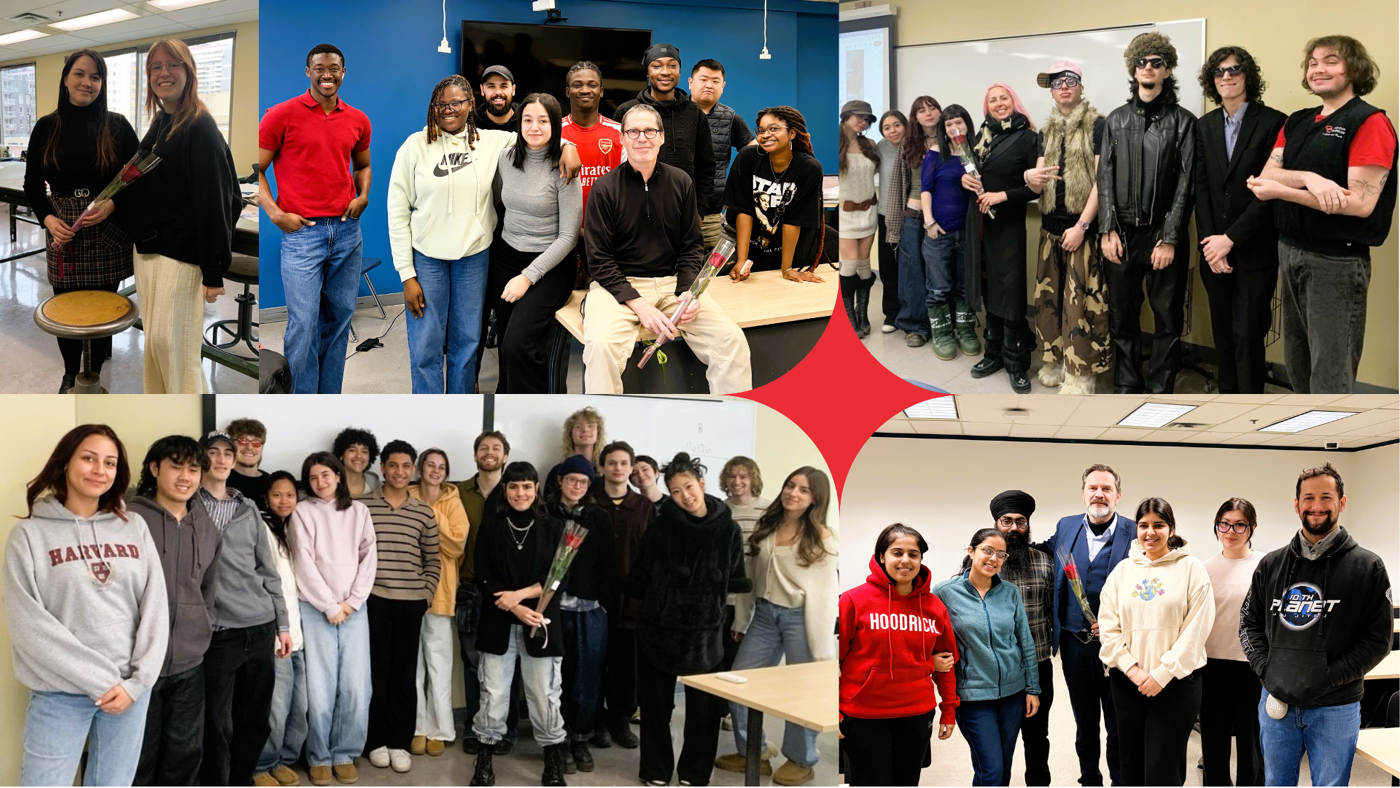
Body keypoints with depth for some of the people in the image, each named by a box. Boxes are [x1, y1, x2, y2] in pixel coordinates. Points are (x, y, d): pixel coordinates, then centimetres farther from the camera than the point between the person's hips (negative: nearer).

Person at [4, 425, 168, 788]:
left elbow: (155, 607, 5)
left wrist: (138, 680, -6)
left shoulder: (135, 528, 8)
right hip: (60, 693, -3)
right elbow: (28, 624, -9)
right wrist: (99, 681, -13)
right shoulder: (30, 534, -2)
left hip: (130, 688, 3)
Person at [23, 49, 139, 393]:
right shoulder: (46, 127, 2)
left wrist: (112, 203, -16)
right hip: (63, 233, 1)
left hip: (108, 232, -1)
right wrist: (48, 219, -12)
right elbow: (32, 185, 5)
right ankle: (70, 375, 27)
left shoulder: (117, 126, -1)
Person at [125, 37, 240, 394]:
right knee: (154, 340, 12)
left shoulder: (200, 129, -14)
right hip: (147, 248, 9)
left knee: (172, 343, -6)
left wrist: (214, 271, -21)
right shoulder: (158, 124, 12)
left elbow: (214, 201, -18)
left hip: (181, 253, -8)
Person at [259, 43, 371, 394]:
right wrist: (276, 214, -11)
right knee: (303, 325, -5)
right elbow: (257, 169, -1)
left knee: (339, 320, 9)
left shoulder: (358, 120, 10)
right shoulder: (282, 115, -4)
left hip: (347, 231, 5)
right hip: (301, 232, -4)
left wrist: (363, 195, 7)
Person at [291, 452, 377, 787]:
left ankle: (345, 754, 11)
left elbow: (369, 557, 6)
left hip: (354, 609, 2)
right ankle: (319, 757, 9)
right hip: (316, 610, -2)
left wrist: (352, 601, -5)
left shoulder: (358, 511, 11)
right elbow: (304, 563, -3)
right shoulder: (303, 512, 3)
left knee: (356, 688, -3)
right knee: (320, 689, -5)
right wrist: (330, 606, -7)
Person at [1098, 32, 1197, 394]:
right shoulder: (1116, 119, 9)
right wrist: (1108, 230, -4)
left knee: (1167, 320, 3)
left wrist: (1169, 239, -12)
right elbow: (1105, 177, 6)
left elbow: (1185, 184, -5)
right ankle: (1126, 388, 19)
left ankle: (1159, 390, 12)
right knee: (1121, 317, 8)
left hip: (1163, 234, -3)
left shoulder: (1182, 121, 0)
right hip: (1122, 233, 3)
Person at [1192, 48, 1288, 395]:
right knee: (1223, 331, 11)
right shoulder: (1205, 125, 9)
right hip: (1214, 248, 5)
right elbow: (1201, 186, 5)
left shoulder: (1273, 122, -7)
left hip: (1254, 250, -4)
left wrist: (1231, 238, -15)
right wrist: (1210, 240, -7)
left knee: (1248, 334, -3)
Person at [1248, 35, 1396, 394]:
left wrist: (1282, 191, -19)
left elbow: (1360, 203, -19)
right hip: (1290, 252, 7)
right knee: (1298, 368, 17)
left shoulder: (1369, 122, -11)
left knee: (1330, 377, 0)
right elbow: (1267, 175, 0)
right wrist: (1309, 178, -21)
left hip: (1337, 261, -7)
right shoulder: (1296, 122, 11)